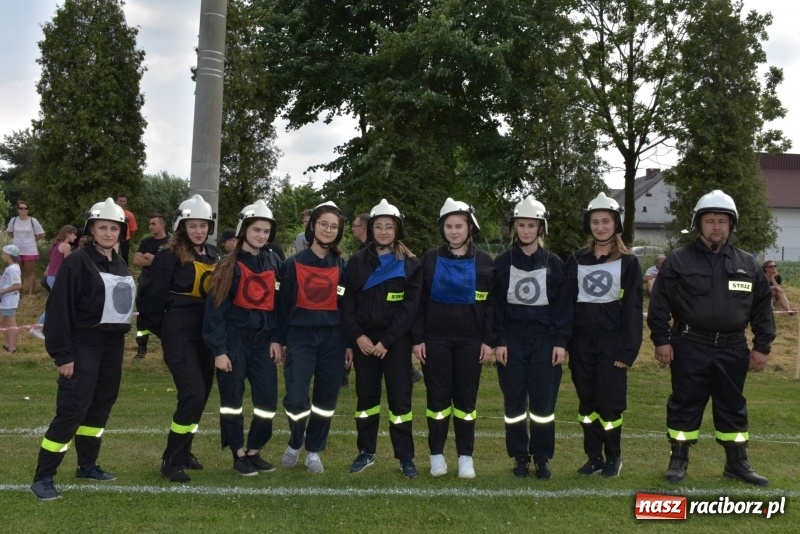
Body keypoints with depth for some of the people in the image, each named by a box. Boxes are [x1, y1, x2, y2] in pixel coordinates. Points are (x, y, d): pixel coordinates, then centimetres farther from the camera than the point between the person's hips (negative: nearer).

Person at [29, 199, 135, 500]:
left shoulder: (120, 265, 10)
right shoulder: (77, 262, -13)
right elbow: (59, 310, -15)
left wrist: (120, 339, 14)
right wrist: (62, 354, -17)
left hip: (113, 344, 7)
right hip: (84, 345, -7)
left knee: (101, 406, 13)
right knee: (72, 410, -9)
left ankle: (87, 464, 27)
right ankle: (43, 477, 1)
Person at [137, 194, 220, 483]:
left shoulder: (214, 254, 10)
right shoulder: (170, 256, -10)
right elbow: (153, 295, -8)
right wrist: (156, 329, -1)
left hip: (207, 331, 7)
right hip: (180, 332, -7)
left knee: (201, 394, 11)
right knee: (193, 395, -14)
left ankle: (183, 451, 28)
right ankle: (171, 460, -1)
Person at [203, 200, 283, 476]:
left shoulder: (274, 261, 7)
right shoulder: (230, 265, -7)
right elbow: (215, 308, -9)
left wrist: (276, 339, 2)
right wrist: (218, 350, -12)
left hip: (263, 339, 4)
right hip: (235, 339, -4)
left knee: (268, 401, 3)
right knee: (232, 399, 4)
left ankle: (253, 452, 21)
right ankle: (239, 456, 18)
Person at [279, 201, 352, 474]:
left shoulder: (342, 266, 7)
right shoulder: (293, 263, 1)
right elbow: (283, 304, 2)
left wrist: (350, 343, 6)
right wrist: (282, 341, -1)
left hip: (332, 338, 2)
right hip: (300, 336, -2)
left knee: (326, 398, 5)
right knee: (296, 397, -9)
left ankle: (313, 450, 22)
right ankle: (295, 443, 19)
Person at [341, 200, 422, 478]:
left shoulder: (410, 264, 0)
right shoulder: (357, 261, 6)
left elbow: (410, 306, -6)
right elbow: (347, 301, 3)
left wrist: (387, 341, -13)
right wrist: (357, 336, -10)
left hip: (396, 340, -2)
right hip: (364, 339, 2)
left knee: (400, 396, -1)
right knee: (366, 395, 9)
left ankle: (405, 456, 8)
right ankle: (366, 452, 21)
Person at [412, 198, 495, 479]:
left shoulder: (484, 262, 2)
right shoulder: (430, 258, 2)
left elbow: (491, 304, 3)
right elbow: (418, 301, 1)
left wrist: (489, 340, -3)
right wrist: (417, 338, -5)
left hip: (470, 340, 0)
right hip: (436, 339, 0)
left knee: (466, 398, 5)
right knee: (438, 396, 4)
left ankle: (466, 456, 14)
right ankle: (437, 454, 16)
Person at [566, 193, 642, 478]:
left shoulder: (628, 262, -1)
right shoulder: (577, 260, 8)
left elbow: (633, 308, -5)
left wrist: (628, 350, -11)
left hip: (611, 342, -3)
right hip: (581, 342, 3)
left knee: (610, 402, -2)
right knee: (587, 401, 8)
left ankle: (613, 457, 17)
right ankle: (594, 457, 21)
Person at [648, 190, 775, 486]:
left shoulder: (747, 264, 7)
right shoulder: (678, 260, -3)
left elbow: (762, 306, 10)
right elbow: (660, 303, -4)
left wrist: (762, 346, 5)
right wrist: (661, 339, -8)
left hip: (732, 348, 3)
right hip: (690, 346, -3)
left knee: (733, 406, 12)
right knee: (685, 404, 5)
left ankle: (737, 463, 25)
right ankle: (679, 459, 18)